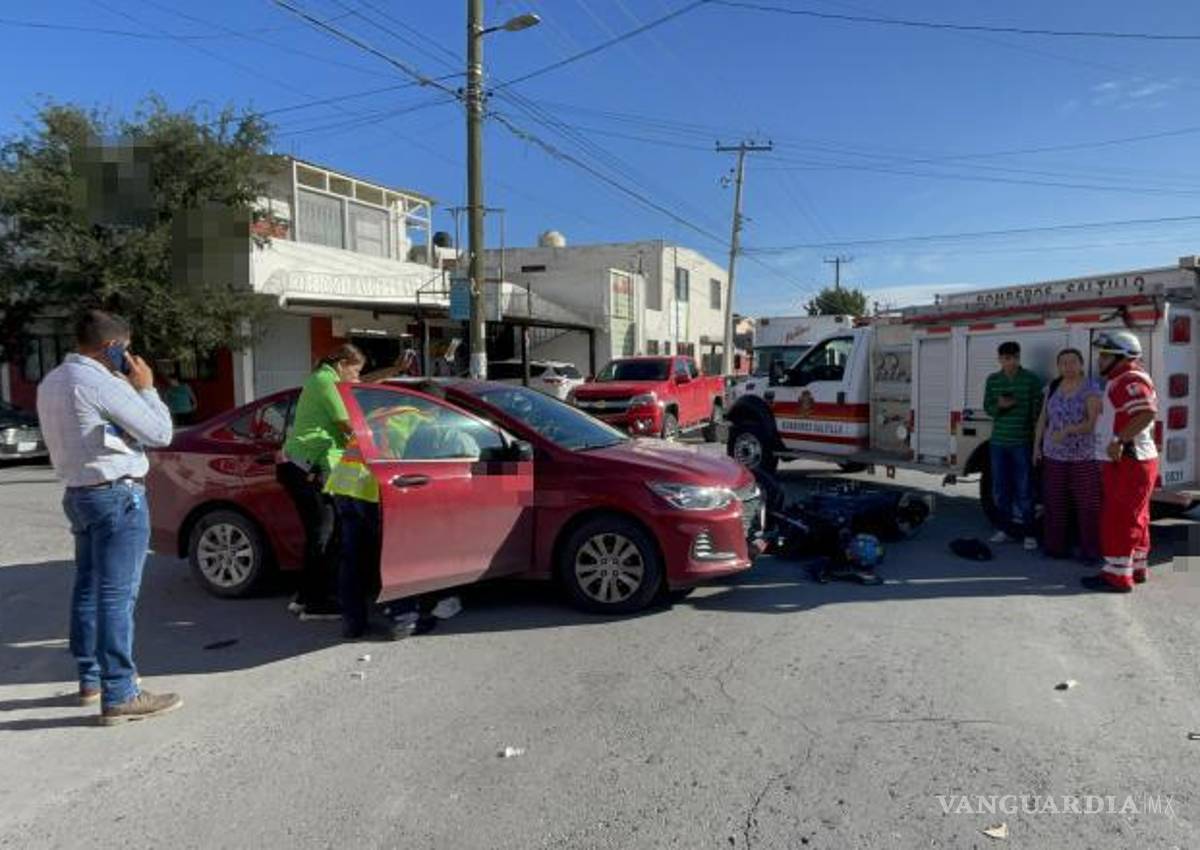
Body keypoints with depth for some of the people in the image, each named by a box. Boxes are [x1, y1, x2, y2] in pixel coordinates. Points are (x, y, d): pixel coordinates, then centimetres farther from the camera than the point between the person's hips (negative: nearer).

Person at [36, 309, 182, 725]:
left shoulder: (51, 382, 11)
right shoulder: (100, 383, -18)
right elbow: (159, 433, -14)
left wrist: (128, 388, 9)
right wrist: (145, 387, -2)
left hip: (79, 492, 10)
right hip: (117, 495, -10)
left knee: (88, 588, 17)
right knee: (117, 594, -7)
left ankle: (91, 678, 29)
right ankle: (118, 695, -3)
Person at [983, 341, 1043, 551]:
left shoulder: (1031, 379, -3)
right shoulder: (993, 380, 8)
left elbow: (1038, 408, -3)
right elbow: (987, 407, 10)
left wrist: (1037, 436, -9)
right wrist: (999, 406, -13)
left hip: (1022, 442, -4)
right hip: (999, 441, 4)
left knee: (1024, 490, -1)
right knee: (1000, 488, 10)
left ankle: (1028, 533, 5)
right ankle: (1005, 529, 21)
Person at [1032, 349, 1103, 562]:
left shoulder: (1091, 388, -5)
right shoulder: (1052, 387, 10)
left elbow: (1093, 422, -14)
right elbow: (1043, 419, 14)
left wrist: (1068, 431, -27)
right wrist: (1036, 446, 10)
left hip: (1084, 456, -4)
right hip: (1054, 455, 4)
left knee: (1087, 504, -2)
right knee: (1055, 503, 7)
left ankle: (1091, 550, 7)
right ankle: (1057, 546, 17)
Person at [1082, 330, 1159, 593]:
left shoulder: (1131, 380, -17)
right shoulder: (1121, 380, 17)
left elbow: (1147, 413, -31)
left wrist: (1119, 440, -31)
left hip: (1129, 462, -11)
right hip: (1126, 462, 11)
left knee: (1118, 518, -7)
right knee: (1133, 518, 17)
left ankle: (1117, 574, -2)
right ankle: (1137, 568, 27)